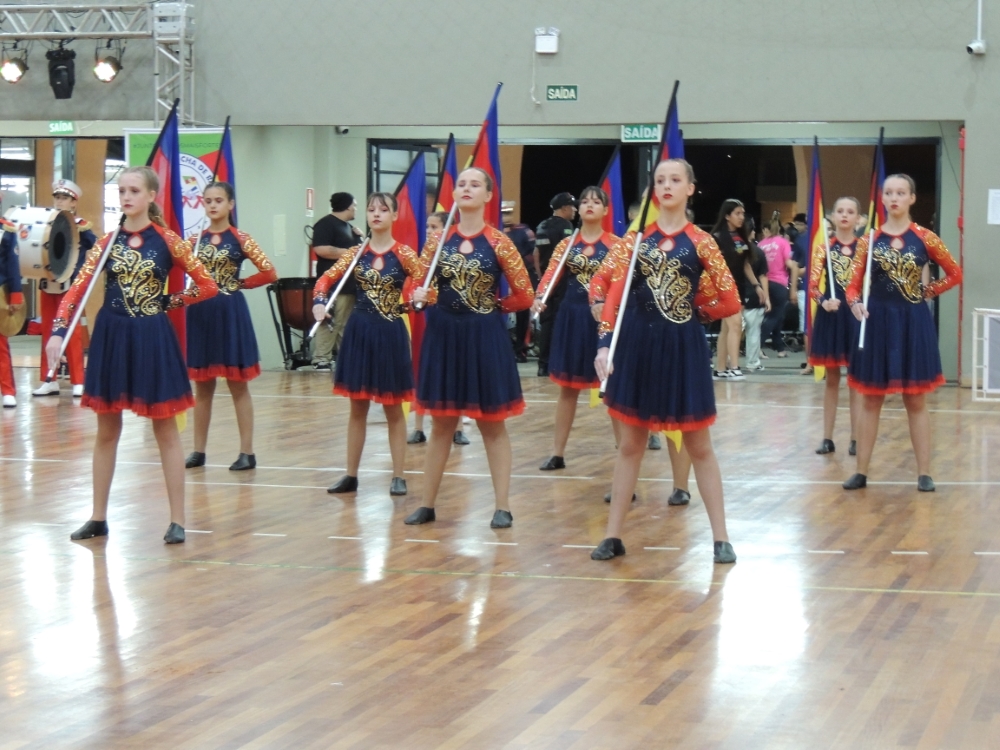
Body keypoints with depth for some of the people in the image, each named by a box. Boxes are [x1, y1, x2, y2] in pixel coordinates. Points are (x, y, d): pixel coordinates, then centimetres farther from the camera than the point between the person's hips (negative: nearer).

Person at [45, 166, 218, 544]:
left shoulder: (167, 241, -4)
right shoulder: (107, 242, 2)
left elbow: (208, 286, -1)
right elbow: (77, 289, -6)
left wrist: (168, 302, -4)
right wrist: (58, 332, -19)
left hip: (152, 339, -3)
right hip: (111, 337, 3)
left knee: (165, 428, 3)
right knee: (107, 430, 10)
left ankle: (177, 520, 8)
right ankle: (98, 517, 18)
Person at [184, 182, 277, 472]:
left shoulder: (240, 239, -4)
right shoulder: (195, 240, 7)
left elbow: (269, 273, -8)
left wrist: (239, 283, -5)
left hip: (230, 314, -4)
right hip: (200, 314, 4)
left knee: (238, 385, 1)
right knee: (202, 386, 10)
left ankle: (247, 452, 5)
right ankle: (199, 450, 16)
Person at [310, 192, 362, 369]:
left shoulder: (348, 227, 20)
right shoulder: (326, 224, -9)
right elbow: (321, 249, -20)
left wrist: (359, 238, 8)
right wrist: (348, 252, -17)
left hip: (349, 283, 9)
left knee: (346, 324, 12)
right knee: (329, 322, -12)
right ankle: (321, 360, -12)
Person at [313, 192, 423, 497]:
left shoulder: (403, 254, -4)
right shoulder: (356, 253, 3)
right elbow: (326, 279, 0)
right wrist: (319, 303, -19)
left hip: (390, 333, -3)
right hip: (359, 332, 3)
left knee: (393, 408, 4)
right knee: (357, 408, 9)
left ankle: (398, 476, 10)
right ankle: (351, 475, 15)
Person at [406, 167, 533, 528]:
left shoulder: (498, 242, -6)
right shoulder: (438, 240, 3)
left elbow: (524, 295, -3)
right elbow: (419, 286, 9)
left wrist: (492, 307, 1)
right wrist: (421, 295, -12)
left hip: (485, 337, -3)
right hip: (444, 335, 3)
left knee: (492, 422, 4)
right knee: (441, 422, 10)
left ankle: (503, 506, 9)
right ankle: (427, 504, 17)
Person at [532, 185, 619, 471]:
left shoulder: (615, 244, 0)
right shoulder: (566, 244, 7)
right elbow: (551, 274, -7)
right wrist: (539, 298, -27)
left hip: (604, 316, -3)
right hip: (571, 316, 3)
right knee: (568, 386, 8)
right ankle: (557, 453, 14)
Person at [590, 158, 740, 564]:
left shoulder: (701, 242, -2)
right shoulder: (635, 238, 2)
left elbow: (729, 302, -3)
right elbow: (607, 288, -7)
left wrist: (690, 307, 2)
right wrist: (604, 343, -17)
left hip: (683, 347, -2)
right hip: (637, 345, 2)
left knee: (698, 445, 5)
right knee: (630, 443, 10)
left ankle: (720, 538, 11)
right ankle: (613, 535, 16)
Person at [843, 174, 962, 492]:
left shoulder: (925, 238, -2)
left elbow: (955, 274, 7)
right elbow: (853, 284, 0)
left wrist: (928, 291, -1)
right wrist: (855, 304, -19)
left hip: (913, 323, -1)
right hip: (877, 322, 1)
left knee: (916, 400, 5)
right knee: (871, 399, 7)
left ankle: (924, 473, 10)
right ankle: (861, 471, 14)